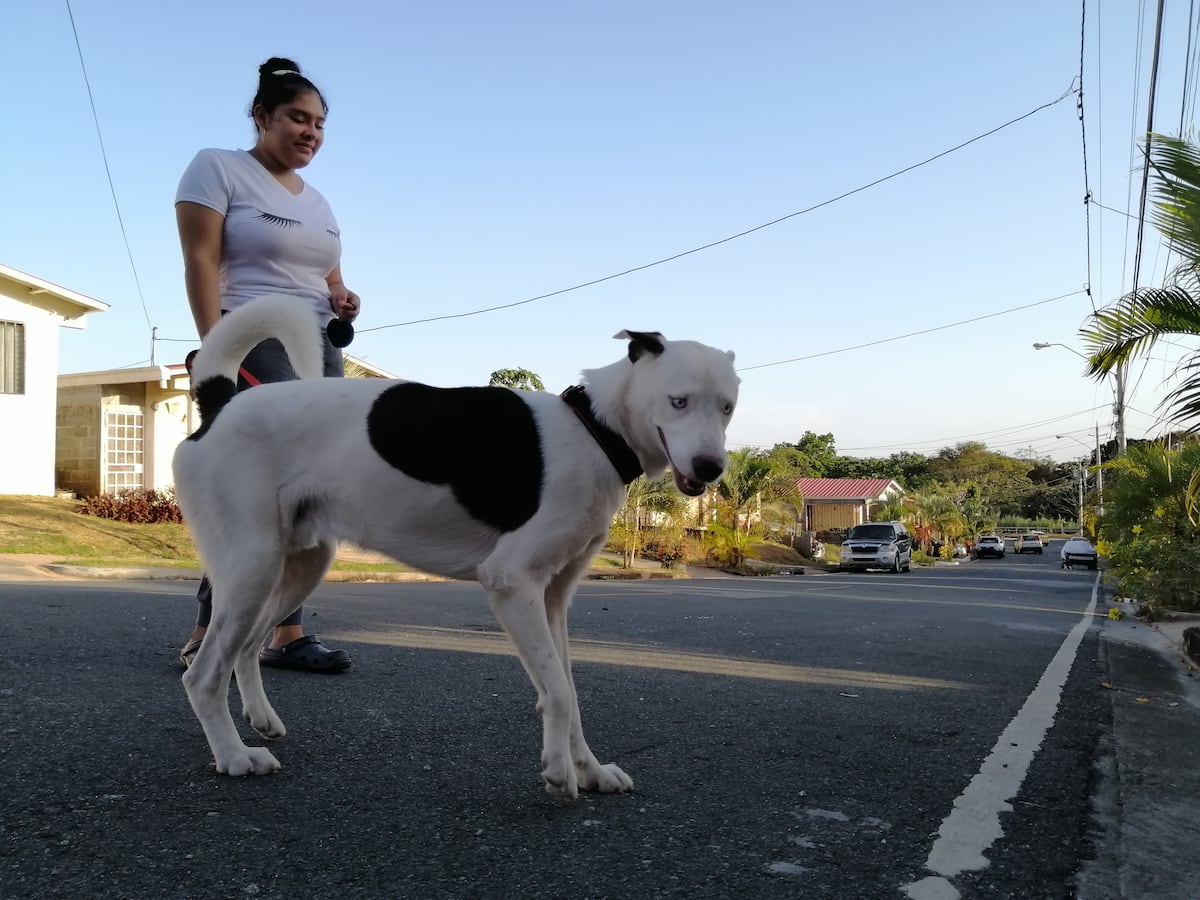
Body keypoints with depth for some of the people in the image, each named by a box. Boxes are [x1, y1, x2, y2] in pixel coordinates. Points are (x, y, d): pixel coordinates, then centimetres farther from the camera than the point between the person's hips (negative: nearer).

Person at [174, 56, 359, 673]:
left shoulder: (318, 202, 23)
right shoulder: (217, 169, 2)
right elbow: (201, 262, -8)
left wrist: (344, 302, 3)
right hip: (255, 344, -7)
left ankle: (284, 635, 2)